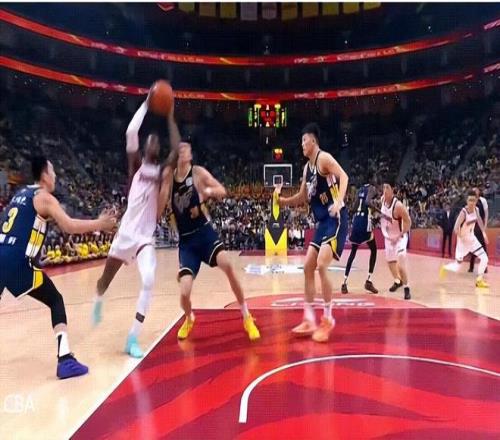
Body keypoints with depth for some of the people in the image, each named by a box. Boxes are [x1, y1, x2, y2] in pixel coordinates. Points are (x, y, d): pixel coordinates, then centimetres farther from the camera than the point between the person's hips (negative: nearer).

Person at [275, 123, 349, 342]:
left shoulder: (324, 158, -9)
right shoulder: (307, 167, 17)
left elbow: (343, 176, -24)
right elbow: (302, 197, 23)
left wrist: (339, 201, -38)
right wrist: (282, 200, 10)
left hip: (336, 218, -9)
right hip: (322, 221, 9)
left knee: (321, 266, -17)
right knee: (308, 267, 6)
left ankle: (328, 320, -1)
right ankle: (309, 320, 14)